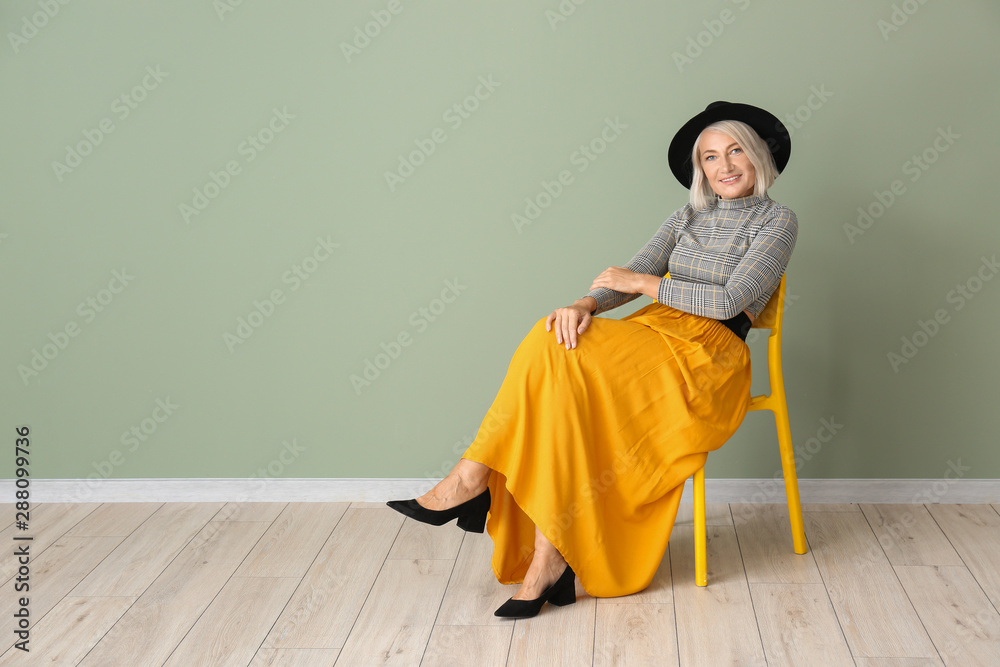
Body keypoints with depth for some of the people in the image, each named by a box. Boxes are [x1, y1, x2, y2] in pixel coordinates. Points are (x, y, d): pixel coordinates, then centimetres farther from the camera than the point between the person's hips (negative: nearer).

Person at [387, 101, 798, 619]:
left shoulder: (777, 221, 5)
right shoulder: (688, 217, 22)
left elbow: (730, 300, -9)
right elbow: (630, 277, 9)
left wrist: (643, 283, -6)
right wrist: (586, 304, -13)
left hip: (704, 354, -5)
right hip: (653, 333, 5)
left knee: (557, 360, -28)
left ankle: (473, 479, -19)